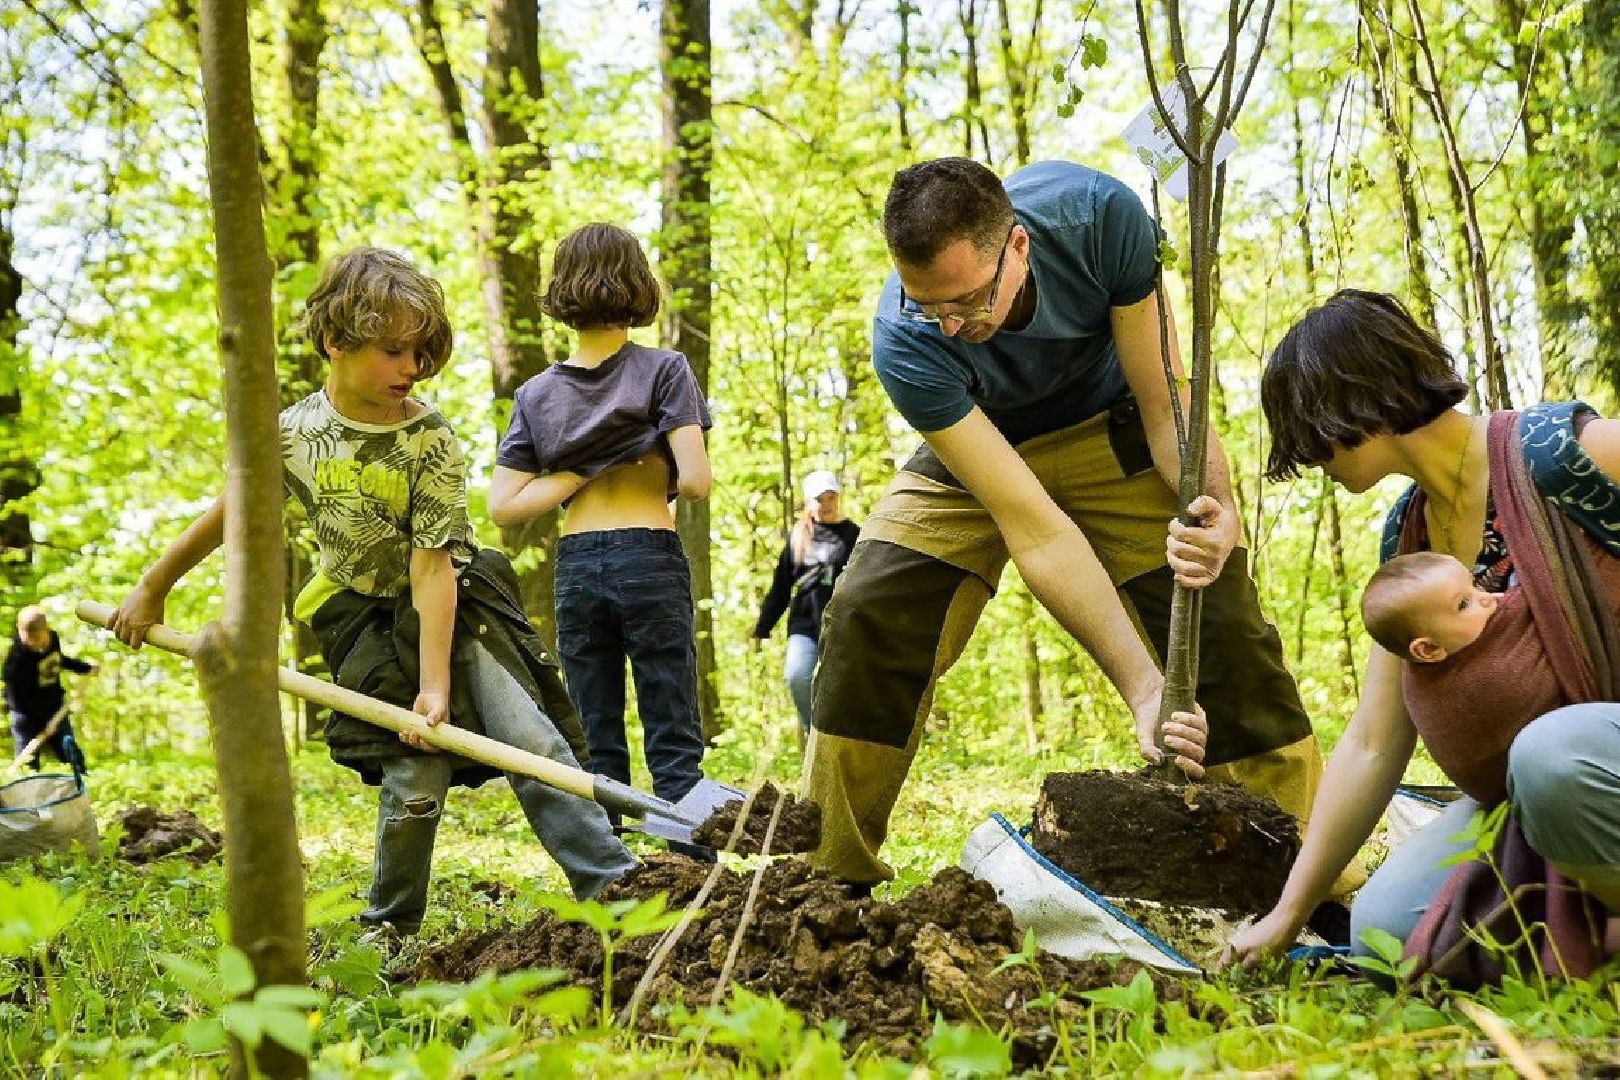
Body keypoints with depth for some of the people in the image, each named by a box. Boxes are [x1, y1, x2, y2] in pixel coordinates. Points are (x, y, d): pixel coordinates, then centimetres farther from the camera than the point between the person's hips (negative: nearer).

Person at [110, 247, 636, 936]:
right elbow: (229, 512, 8)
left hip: (454, 604, -1)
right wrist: (152, 587, 17)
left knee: (529, 738, -15)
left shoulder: (430, 440, -17)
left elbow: (434, 567, -20)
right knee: (415, 777, -10)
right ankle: (391, 926, 13)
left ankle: (615, 885, -12)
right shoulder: (292, 433, -9)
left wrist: (436, 683, -25)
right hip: (366, 618, 1)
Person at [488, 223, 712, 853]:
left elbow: (502, 507, 0)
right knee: (674, 741, 2)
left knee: (597, 743, 9)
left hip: (575, 569, 3)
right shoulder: (664, 371, -3)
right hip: (650, 560, -3)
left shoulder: (537, 393, 6)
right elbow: (696, 481, -12)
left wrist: (582, 474, 2)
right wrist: (660, 481, 9)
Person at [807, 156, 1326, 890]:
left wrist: (1211, 503, -45)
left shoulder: (1100, 216, -33)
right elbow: (1031, 526, -37)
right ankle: (829, 877, -5)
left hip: (1108, 432, 1)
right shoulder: (904, 343, -35)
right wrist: (1144, 689, -42)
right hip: (971, 448, 0)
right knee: (866, 618, -19)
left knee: (1223, 619, -14)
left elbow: (1165, 401, -23)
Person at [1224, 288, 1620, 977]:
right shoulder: (1404, 535, 4)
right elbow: (1372, 746, 6)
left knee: (1553, 751, -37)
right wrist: (1288, 913, 7)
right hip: (1521, 795, 7)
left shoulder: (1559, 449, -18)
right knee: (1382, 925, -8)